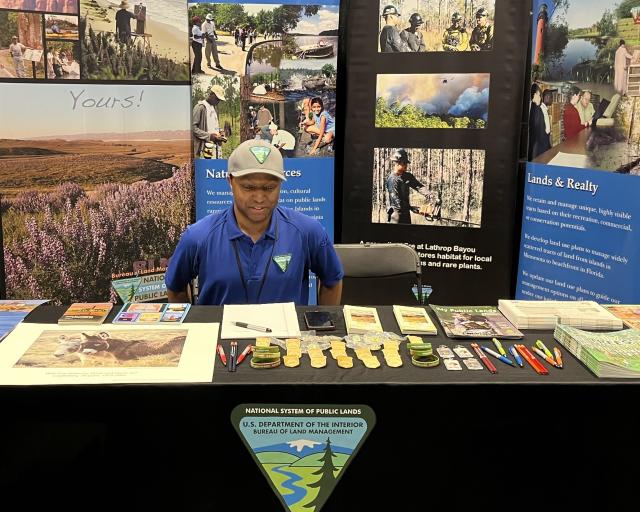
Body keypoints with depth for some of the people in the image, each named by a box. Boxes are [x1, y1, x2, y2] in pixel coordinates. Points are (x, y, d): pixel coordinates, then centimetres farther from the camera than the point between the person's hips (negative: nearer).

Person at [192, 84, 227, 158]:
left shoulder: (214, 108, 18)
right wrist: (209, 136, -19)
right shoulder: (200, 107, -8)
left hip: (216, 147, 8)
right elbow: (193, 128, -14)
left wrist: (220, 132, 6)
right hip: (204, 148, -8)